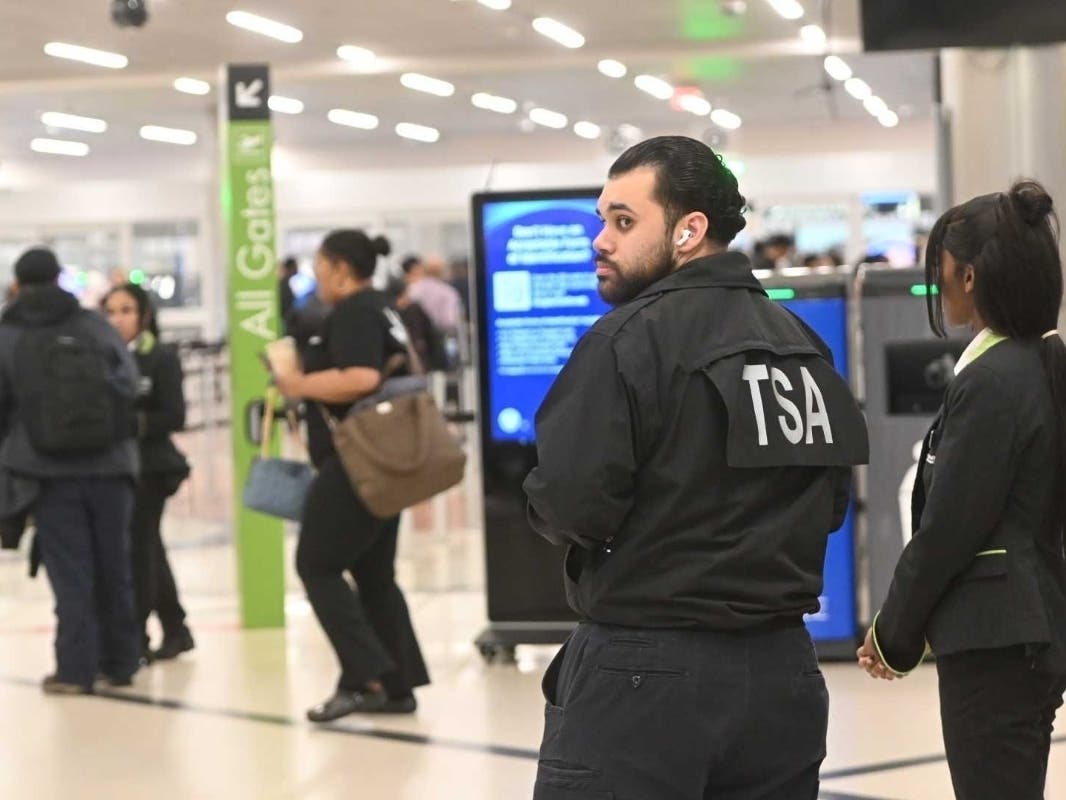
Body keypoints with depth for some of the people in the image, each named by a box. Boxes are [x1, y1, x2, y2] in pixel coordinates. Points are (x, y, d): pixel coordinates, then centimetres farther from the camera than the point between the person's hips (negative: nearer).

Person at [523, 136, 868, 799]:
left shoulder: (628, 339, -12)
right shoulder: (802, 344, 8)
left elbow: (568, 507, -18)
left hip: (644, 675, -7)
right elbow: (831, 503, 12)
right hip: (783, 672, 7)